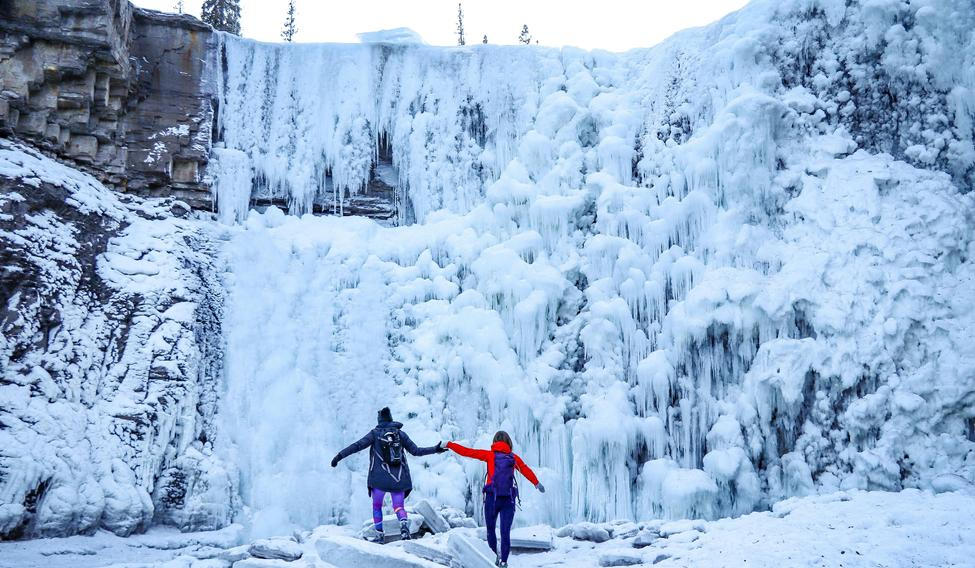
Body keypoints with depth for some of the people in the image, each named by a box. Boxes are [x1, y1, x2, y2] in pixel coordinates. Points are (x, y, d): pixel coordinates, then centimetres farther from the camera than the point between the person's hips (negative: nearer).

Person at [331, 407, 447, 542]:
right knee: (398, 506, 6)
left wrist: (339, 456, -3)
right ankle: (404, 524, -24)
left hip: (379, 478, -2)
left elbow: (358, 446, -6)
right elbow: (415, 451, 10)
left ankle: (379, 535, 14)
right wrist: (435, 449, 20)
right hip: (399, 478, 2)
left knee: (377, 506, 16)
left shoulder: (375, 433, 2)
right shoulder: (400, 433, 9)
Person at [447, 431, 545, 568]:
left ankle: (495, 555, 0)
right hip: (509, 500, 1)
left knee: (490, 530, 13)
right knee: (505, 532, 4)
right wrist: (537, 484, 34)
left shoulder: (489, 455, 3)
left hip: (492, 498, -1)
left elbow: (467, 452, 3)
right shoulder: (514, 457, 8)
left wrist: (449, 444, 11)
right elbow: (526, 470, 18)